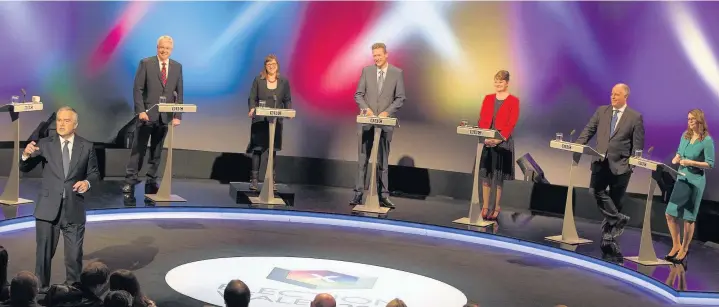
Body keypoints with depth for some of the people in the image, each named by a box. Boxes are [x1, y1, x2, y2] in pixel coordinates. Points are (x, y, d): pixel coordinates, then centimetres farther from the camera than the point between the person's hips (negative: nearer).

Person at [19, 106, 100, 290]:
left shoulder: (86, 146, 3)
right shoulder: (45, 144, 2)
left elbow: (94, 173, 9)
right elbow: (25, 168, 0)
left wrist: (88, 182, -13)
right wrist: (26, 155, -22)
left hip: (74, 209, 0)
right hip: (48, 208, 0)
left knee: (74, 256, 8)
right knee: (44, 254, 7)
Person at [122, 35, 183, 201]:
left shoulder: (177, 67, 8)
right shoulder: (146, 63, -2)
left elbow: (179, 93, 7)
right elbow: (137, 89, -5)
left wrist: (177, 115, -2)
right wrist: (141, 111, -14)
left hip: (165, 116, 3)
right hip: (147, 114, -3)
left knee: (157, 151, 8)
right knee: (138, 149, -3)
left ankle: (151, 183, 15)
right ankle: (129, 183, -2)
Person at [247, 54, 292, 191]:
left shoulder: (284, 81, 7)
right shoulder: (258, 80, 2)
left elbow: (287, 100, 9)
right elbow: (252, 98, 1)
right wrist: (252, 109, -17)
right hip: (260, 120, -2)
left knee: (273, 150, 4)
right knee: (257, 149, -5)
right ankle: (254, 179, -1)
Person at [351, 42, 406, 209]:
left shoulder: (397, 73, 0)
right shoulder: (366, 71, 4)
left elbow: (400, 98, 0)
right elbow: (358, 95, 3)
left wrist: (387, 112, -13)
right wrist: (366, 109, -14)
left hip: (385, 123, -1)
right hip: (367, 122, 1)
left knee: (383, 161, 5)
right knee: (362, 160, 2)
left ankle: (383, 196, 8)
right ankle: (358, 194, 5)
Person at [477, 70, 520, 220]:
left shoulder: (513, 101, -2)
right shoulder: (488, 99, 10)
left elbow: (511, 124, -9)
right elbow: (482, 120, 6)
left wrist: (499, 139, -20)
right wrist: (485, 137, -10)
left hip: (503, 143, -4)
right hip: (486, 141, 4)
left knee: (498, 177, 0)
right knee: (485, 175, 4)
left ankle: (496, 208, 6)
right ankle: (485, 207, 9)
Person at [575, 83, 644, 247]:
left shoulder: (635, 117, 0)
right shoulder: (601, 111, 9)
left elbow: (638, 144, -1)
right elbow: (589, 130, 8)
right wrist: (578, 146, -8)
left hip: (621, 165, -3)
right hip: (601, 161, 3)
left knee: (615, 200, 3)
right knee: (595, 190, -18)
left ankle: (608, 238, 11)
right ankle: (617, 218, -3)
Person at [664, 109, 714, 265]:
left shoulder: (707, 140, -12)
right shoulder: (685, 136, 6)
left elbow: (710, 164, -12)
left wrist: (691, 162, -22)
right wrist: (676, 158, -4)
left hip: (696, 181, -6)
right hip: (682, 179, 6)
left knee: (688, 218, 4)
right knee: (670, 214, 4)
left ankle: (684, 249, 18)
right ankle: (676, 245, 22)